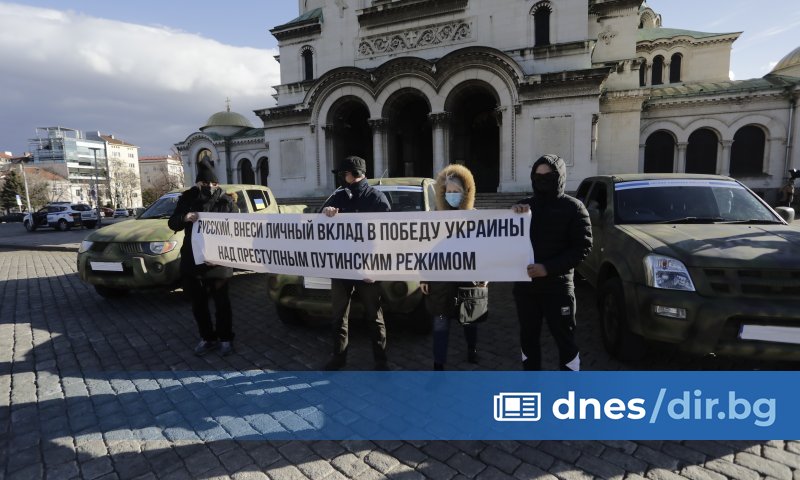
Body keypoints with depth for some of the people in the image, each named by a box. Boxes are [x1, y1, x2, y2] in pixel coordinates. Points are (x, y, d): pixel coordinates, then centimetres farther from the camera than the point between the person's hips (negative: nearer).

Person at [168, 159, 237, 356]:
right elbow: (172, 224, 1)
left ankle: (225, 338, 20)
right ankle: (207, 338, 28)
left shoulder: (225, 201, -2)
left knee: (221, 302, 6)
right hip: (192, 260, 3)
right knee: (198, 303, 13)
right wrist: (185, 218, -22)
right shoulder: (188, 198, 4)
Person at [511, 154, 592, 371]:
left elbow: (583, 247, -10)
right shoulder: (525, 206, 8)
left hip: (558, 286, -4)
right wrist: (514, 215, -15)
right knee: (528, 337, 13)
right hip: (525, 284, 4)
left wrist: (548, 268, -21)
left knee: (565, 339, 4)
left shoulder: (573, 208, -3)